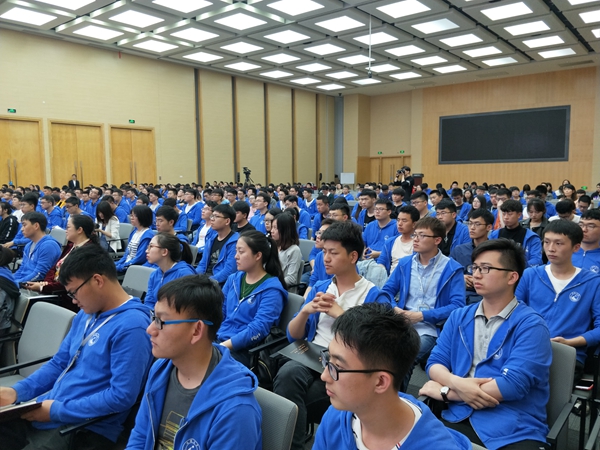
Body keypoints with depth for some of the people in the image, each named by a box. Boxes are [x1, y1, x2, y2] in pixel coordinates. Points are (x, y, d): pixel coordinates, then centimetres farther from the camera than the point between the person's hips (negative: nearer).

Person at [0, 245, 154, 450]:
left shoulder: (131, 326, -21)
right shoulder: (86, 315, 10)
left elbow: (122, 396, -23)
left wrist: (57, 410, -18)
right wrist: (17, 391, 3)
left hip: (85, 429, -8)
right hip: (47, 410, 8)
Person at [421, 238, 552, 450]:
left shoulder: (531, 325, -6)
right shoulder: (459, 317, 11)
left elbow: (512, 385, -16)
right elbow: (435, 362, 7)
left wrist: (445, 391, -9)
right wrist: (457, 383, -17)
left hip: (514, 429, -3)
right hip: (458, 418, 3)